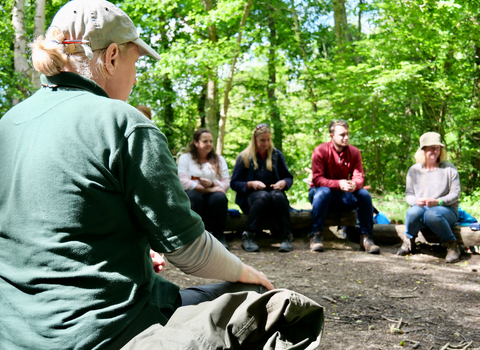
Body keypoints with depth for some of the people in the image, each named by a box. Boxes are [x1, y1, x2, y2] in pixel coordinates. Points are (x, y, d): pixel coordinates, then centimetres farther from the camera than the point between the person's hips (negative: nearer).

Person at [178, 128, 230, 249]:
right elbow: (183, 182, -8)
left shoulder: (219, 160, 19)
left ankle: (219, 236, -18)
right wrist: (207, 189, -14)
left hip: (211, 198, 2)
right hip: (194, 196, -2)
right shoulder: (185, 158, 9)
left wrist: (212, 184, -15)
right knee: (193, 196, -36)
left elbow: (226, 184, 6)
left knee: (220, 197, -32)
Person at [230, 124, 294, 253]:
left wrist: (283, 182, -9)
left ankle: (287, 237, -31)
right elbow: (234, 183, 1)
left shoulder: (277, 155, 11)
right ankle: (247, 236, -34)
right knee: (264, 196, -37)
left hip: (274, 191, 2)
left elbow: (289, 178, 15)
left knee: (278, 196, -35)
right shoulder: (244, 157, 4)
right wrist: (251, 184, -16)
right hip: (251, 196, -2)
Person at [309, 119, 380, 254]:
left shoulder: (354, 152, -3)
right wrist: (338, 184, -38)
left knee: (364, 194, -22)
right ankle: (316, 236, -33)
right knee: (324, 192, -38)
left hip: (343, 196, 4)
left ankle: (366, 238, -17)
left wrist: (354, 184, -36)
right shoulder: (320, 151, -14)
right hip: (320, 191, -3)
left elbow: (359, 177, -9)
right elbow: (317, 179, -21)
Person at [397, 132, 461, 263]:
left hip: (447, 209, -2)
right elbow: (408, 194, 8)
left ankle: (452, 245, -16)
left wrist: (438, 201, -22)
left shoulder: (449, 168, 2)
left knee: (431, 214, -39)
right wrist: (416, 201, -17)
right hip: (421, 208, 2)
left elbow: (455, 194, -3)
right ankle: (409, 241, -6)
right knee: (413, 212, -35)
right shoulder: (414, 170, 8)